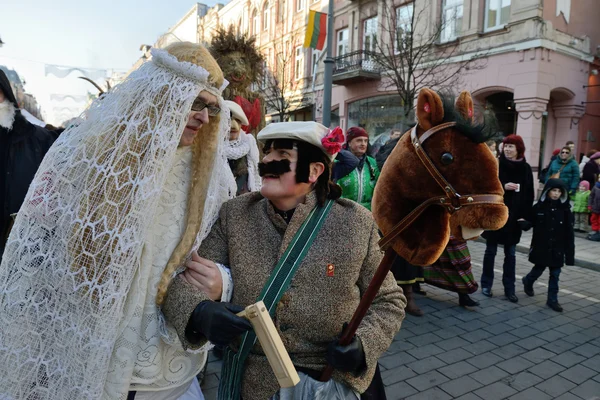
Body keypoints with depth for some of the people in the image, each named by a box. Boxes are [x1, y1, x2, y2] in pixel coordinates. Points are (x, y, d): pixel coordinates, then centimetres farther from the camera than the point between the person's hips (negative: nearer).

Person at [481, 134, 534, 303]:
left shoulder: (525, 168, 3)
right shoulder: (495, 166, -3)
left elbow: (529, 194, 5)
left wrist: (524, 215, -3)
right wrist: (502, 187, -21)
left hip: (514, 217, 2)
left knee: (510, 254, 8)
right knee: (491, 251, 7)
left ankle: (509, 289, 17)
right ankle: (486, 285, 20)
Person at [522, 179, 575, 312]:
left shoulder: (565, 209, -3)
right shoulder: (539, 207, -5)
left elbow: (569, 233, -2)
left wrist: (570, 251, -4)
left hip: (557, 249, 1)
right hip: (541, 247, -1)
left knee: (555, 274, 7)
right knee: (539, 269, 11)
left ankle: (552, 299, 19)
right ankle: (527, 281, 42)